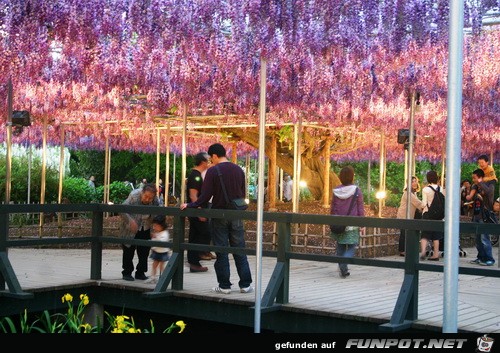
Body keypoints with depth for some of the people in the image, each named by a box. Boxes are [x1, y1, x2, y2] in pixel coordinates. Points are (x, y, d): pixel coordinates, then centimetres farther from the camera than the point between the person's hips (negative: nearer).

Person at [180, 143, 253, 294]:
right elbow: (243, 193, 12)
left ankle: (224, 285, 6)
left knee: (221, 252, 4)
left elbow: (205, 195, -13)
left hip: (219, 215, -4)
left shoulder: (212, 171, -10)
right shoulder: (238, 170, 4)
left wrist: (190, 206, -1)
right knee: (240, 250, 9)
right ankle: (245, 284, 9)